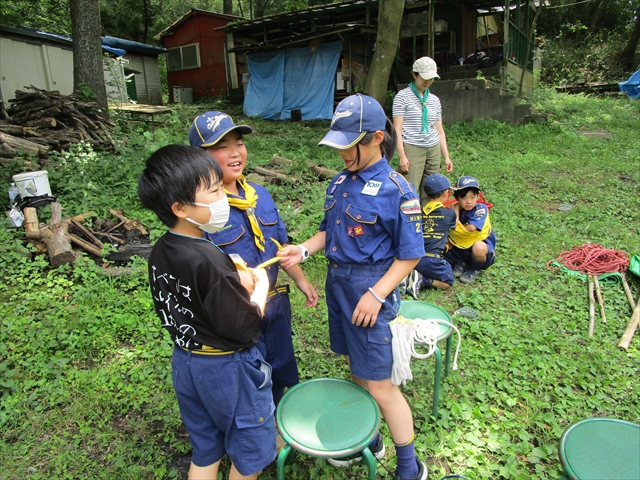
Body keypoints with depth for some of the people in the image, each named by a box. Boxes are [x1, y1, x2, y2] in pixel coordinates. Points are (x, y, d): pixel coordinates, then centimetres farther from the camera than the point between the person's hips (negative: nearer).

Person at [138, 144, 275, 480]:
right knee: (249, 452, 20)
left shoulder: (159, 253, -6)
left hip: (184, 363, 7)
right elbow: (245, 329, -25)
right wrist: (260, 286, -10)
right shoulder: (211, 261, -31)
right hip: (228, 369, -7)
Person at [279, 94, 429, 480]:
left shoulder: (396, 191, -16)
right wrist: (303, 250, -5)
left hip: (370, 291, -7)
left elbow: (410, 255, -12)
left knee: (380, 387, 4)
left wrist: (376, 295, -19)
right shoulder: (340, 181, 4)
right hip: (338, 284, 7)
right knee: (357, 371, 22)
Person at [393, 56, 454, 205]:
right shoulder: (403, 96, 0)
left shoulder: (434, 100, 15)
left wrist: (446, 157, 13)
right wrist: (402, 156, -14)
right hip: (412, 149, -5)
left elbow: (439, 130, 18)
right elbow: (397, 129, -6)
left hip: (433, 149, 6)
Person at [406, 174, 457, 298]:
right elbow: (454, 224, 23)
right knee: (448, 282, 14)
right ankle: (422, 280, -9)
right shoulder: (449, 213, 1)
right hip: (432, 259, -5)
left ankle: (410, 276, 0)